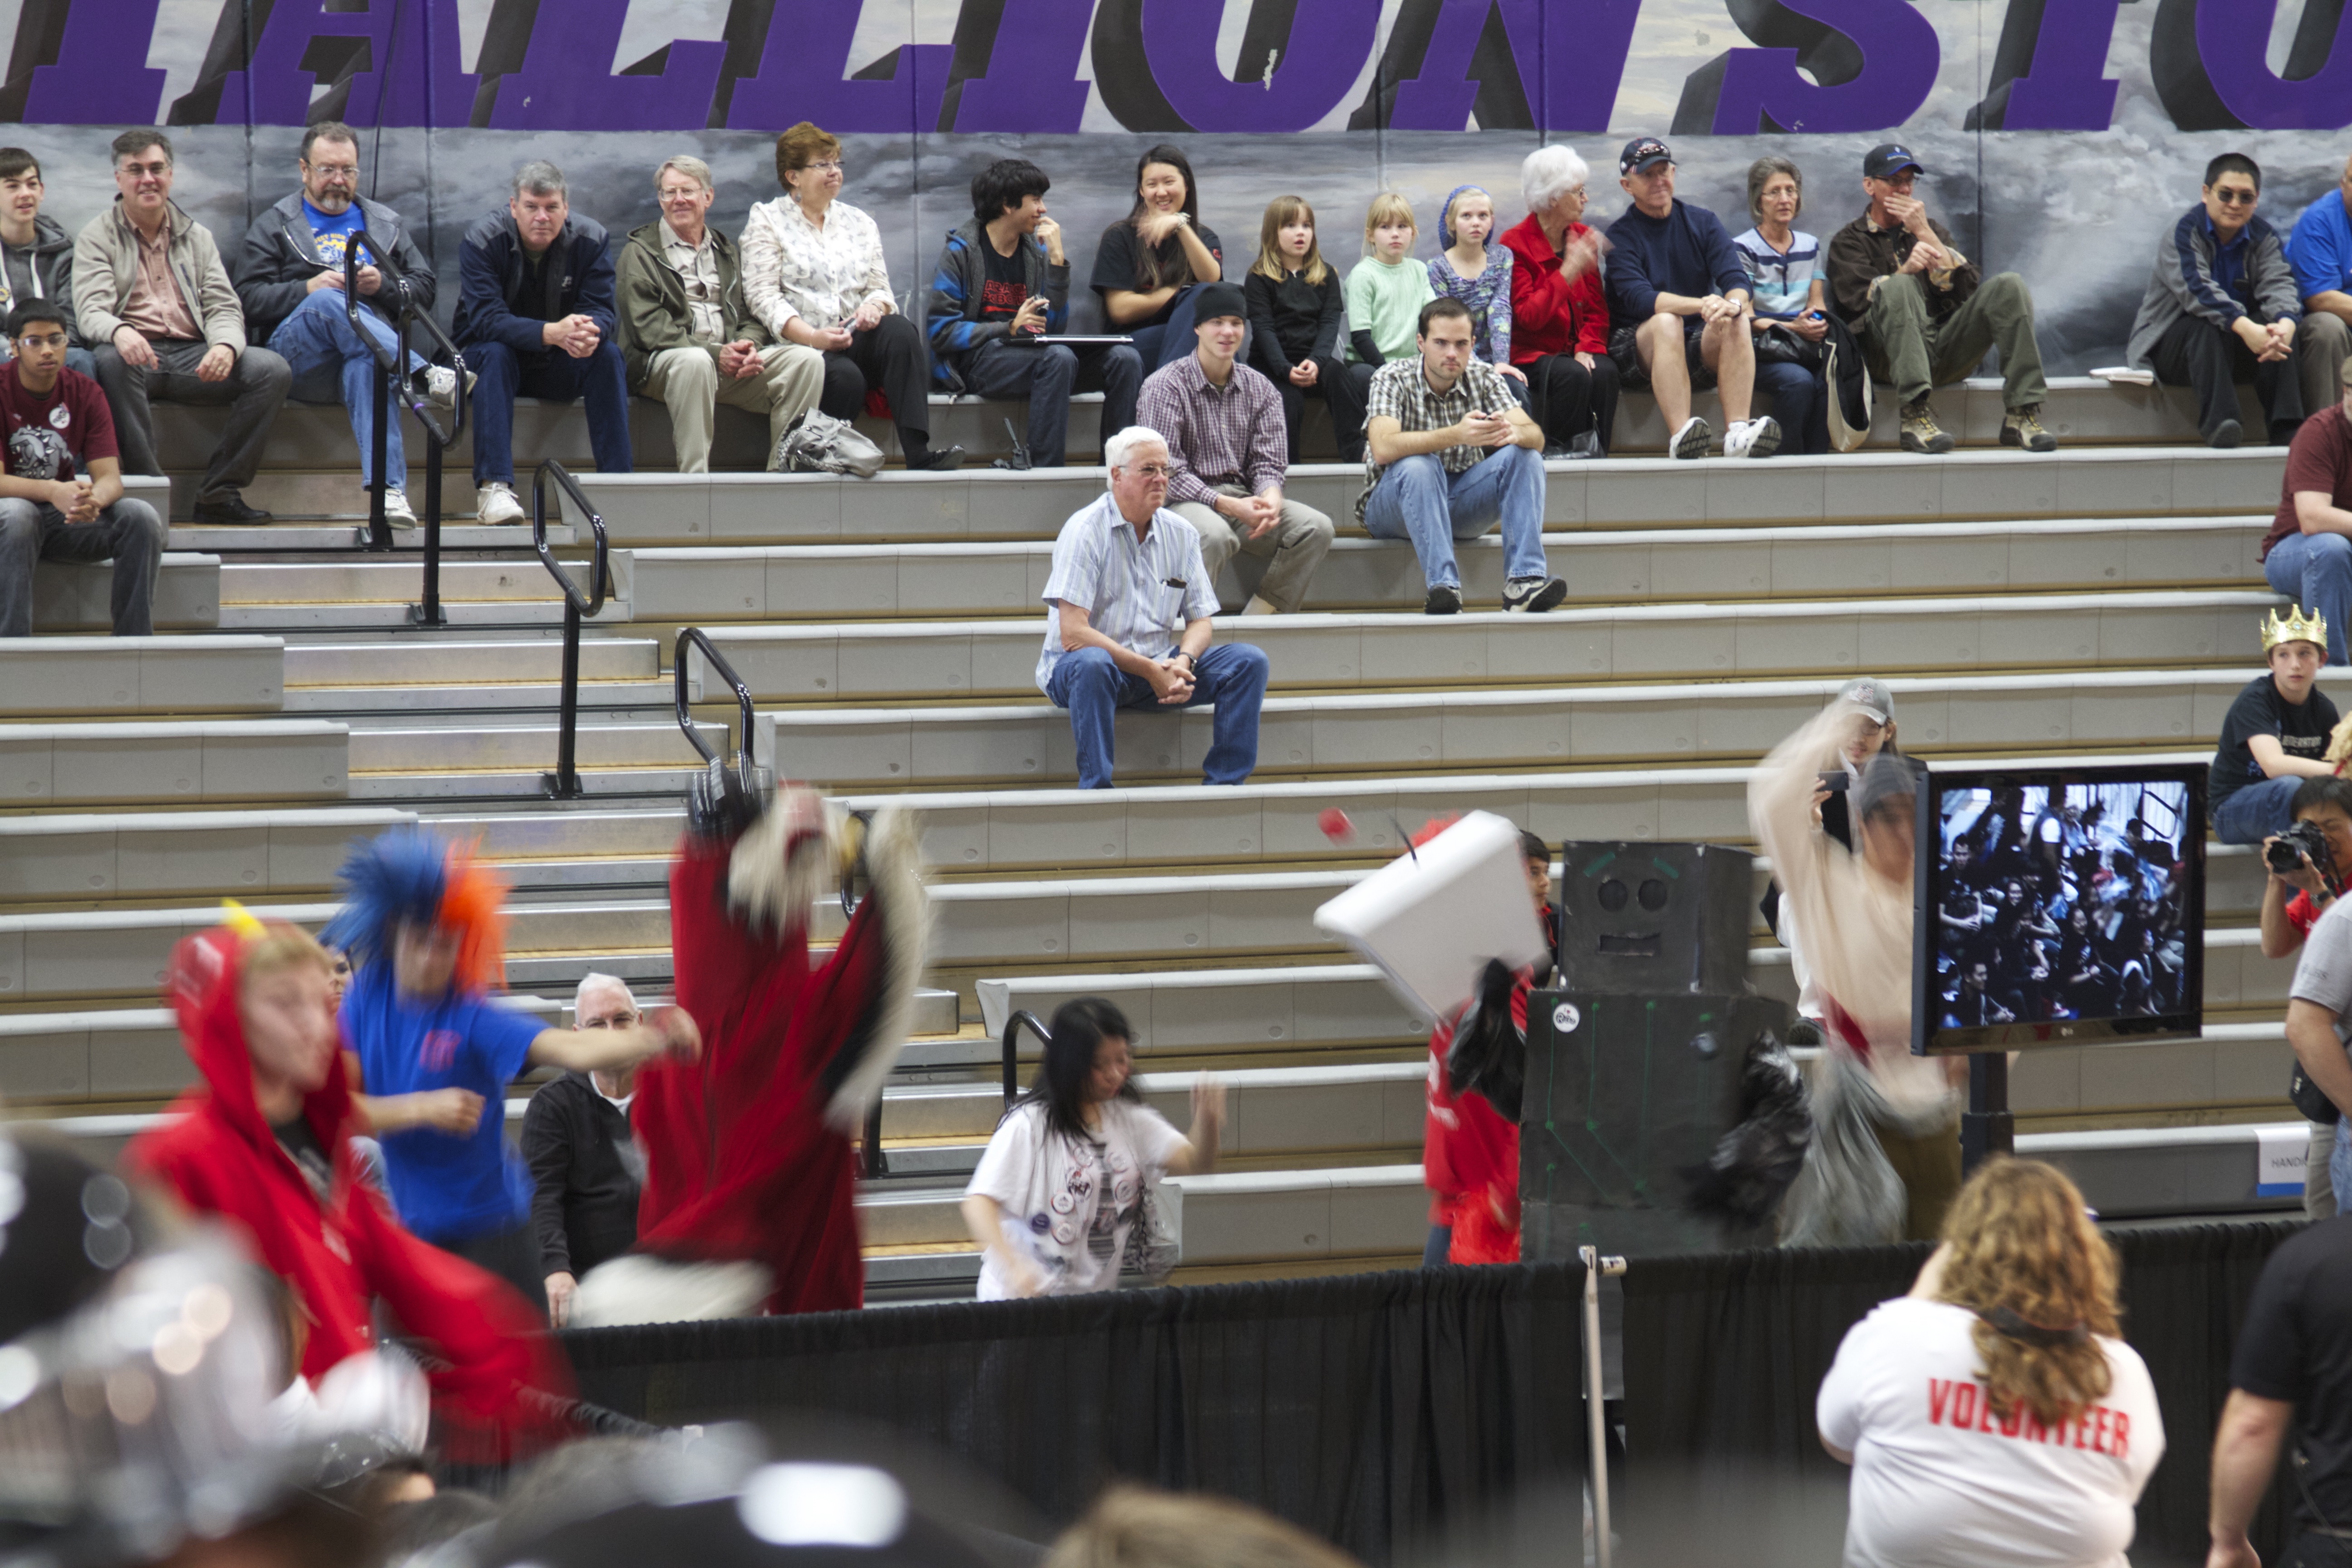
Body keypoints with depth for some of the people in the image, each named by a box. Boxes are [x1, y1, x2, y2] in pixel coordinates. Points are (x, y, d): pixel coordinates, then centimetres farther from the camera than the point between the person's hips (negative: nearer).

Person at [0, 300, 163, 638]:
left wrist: (93, 499, -33)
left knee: (141, 516, -20)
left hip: (68, 520, 4)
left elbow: (110, 477, -7)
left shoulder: (85, 392, 0)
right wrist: (53, 492, -36)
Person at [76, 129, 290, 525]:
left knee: (273, 370, -21)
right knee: (111, 360, -39)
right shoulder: (96, 237, 9)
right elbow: (91, 310, -7)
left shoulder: (196, 237, 21)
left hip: (192, 357, 4)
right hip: (135, 353, -4)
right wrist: (119, 332, -32)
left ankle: (219, 493, -19)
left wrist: (225, 346, -15)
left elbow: (223, 307, 11)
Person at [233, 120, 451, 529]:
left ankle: (387, 489, -58)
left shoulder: (385, 224, 28)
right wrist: (308, 290, -9)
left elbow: (424, 291, 19)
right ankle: (427, 377, -48)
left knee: (367, 365, -40)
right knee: (328, 303, -37)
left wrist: (384, 286, -2)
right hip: (297, 353, -1)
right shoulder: (275, 225, 20)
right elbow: (247, 299, 6)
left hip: (372, 341, 1)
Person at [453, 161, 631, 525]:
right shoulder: (482, 242, -18)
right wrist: (551, 333, -45)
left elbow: (604, 310, -15)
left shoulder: (590, 239, -9)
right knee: (494, 353, -34)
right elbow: (486, 318, -29)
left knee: (608, 354, -24)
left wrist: (590, 331, -42)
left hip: (560, 367, 3)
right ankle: (493, 487, -42)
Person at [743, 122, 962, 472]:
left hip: (856, 340, 4)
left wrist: (874, 306, -10)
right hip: (801, 348, -4)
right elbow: (763, 297, -4)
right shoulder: (766, 221, 7)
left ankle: (917, 452, -40)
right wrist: (812, 337, -19)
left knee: (900, 330, -29)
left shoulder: (859, 223, 22)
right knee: (845, 376, -37)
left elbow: (880, 288, 17)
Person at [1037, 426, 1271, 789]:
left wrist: (1182, 662, -15)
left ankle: (1224, 785, -11)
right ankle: (1096, 790, -33)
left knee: (1248, 661, -11)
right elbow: (1073, 634, -20)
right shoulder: (1086, 530, -13)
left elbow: (1201, 621, 10)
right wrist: (1150, 671, -22)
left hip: (1158, 667, 6)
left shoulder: (1181, 534, 6)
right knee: (1092, 663, -40)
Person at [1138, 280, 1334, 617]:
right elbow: (1167, 472, -11)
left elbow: (1267, 462, 8)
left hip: (1242, 500, 5)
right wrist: (1228, 505, -21)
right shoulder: (1165, 386, -3)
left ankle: (1259, 615, -14)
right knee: (1214, 534, -38)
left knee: (1316, 527, -18)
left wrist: (1270, 499, -17)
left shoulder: (1259, 389, 13)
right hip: (1187, 501, -5)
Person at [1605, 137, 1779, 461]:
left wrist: (1733, 303, -29)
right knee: (1666, 321, -35)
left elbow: (1736, 279, -3)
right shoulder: (1620, 237, -2)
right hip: (1637, 347, -3)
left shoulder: (1703, 223, 10)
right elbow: (1639, 299, -19)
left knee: (1736, 321, -27)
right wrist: (1700, 305, -34)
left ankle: (1738, 432, -39)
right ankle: (1681, 435, -47)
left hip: (1700, 349, 3)